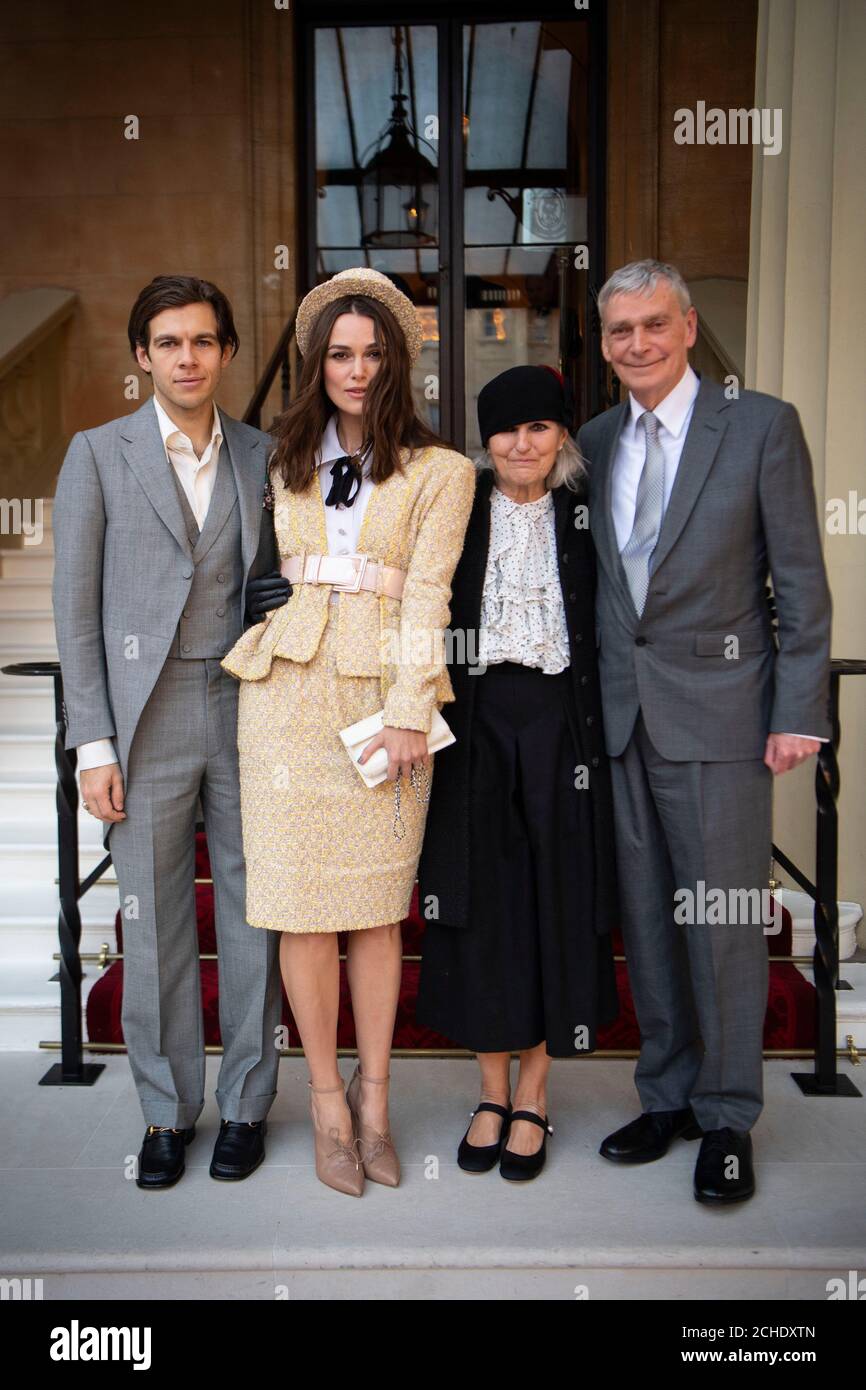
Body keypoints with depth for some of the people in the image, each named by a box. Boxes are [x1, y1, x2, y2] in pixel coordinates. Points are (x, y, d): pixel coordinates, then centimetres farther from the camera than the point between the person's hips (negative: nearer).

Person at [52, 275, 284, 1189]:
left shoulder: (262, 456, 9)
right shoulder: (98, 455, 4)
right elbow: (76, 608, 1)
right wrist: (94, 745, -5)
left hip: (250, 712, 2)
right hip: (149, 723, -1)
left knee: (254, 916, 8)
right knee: (154, 926, 7)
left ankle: (246, 1104, 25)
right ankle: (167, 1112, 25)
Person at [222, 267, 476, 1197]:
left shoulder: (439, 470, 7)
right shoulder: (286, 461, 16)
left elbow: (427, 594, -2)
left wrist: (407, 712, -9)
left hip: (385, 693, -2)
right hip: (289, 691, 2)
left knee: (378, 905, 4)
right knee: (302, 903, 1)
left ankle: (373, 1096, 21)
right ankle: (328, 1102, 18)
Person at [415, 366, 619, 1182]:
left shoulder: (582, 516, 6)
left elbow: (606, 629, 7)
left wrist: (602, 735, -2)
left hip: (559, 727, 1)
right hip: (475, 725, 0)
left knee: (555, 906, 5)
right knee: (480, 905, 6)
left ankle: (533, 1098, 20)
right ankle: (492, 1093, 23)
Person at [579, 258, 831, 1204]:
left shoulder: (761, 425, -2)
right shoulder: (594, 442, 11)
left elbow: (801, 583, -4)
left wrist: (799, 716, -9)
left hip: (718, 713, -4)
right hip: (620, 717, 5)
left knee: (724, 922, 3)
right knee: (645, 917, 12)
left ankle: (726, 1119, 21)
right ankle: (666, 1096, 29)